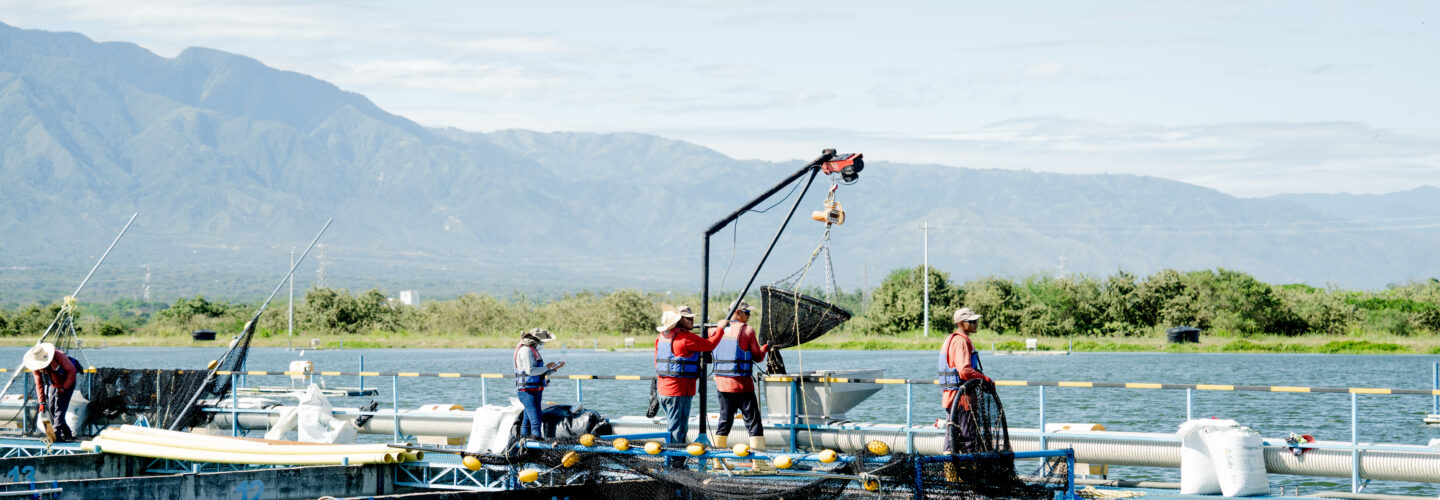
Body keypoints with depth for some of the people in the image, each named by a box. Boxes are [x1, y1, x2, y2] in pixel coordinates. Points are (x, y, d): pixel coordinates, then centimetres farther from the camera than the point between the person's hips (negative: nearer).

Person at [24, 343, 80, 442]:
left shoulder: (58, 355, -33)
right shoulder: (35, 367, -17)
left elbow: (72, 370, -22)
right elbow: (39, 384, -8)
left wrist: (64, 388, -20)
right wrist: (42, 402, -12)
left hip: (67, 382, -6)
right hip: (53, 385, 6)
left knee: (59, 407, -18)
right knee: (50, 408, -2)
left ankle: (57, 434, -21)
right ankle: (67, 433, 7)